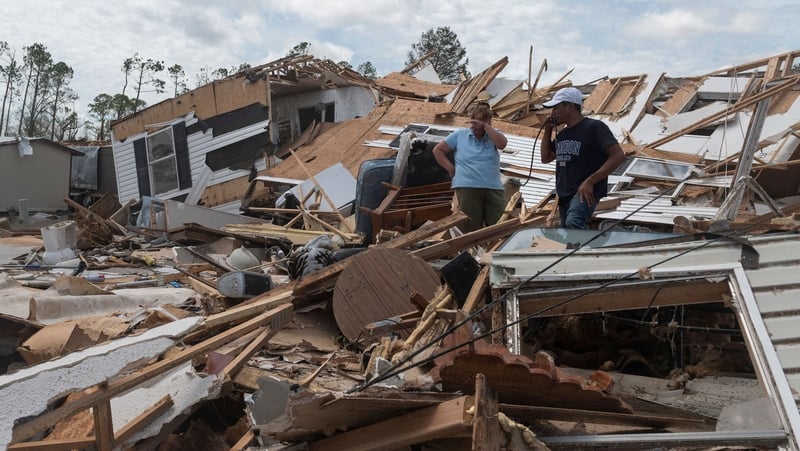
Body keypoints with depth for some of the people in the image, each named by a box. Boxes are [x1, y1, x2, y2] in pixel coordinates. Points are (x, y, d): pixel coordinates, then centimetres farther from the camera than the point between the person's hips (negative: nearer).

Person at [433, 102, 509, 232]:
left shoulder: (493, 134, 12)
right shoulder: (459, 134, 10)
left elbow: (502, 144, -11)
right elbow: (437, 150, 15)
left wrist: (485, 126, -13)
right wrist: (451, 169, 5)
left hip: (494, 189, 2)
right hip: (467, 188, -1)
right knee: (472, 230, -1)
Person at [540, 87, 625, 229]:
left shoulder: (593, 127, -8)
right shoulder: (562, 134, 16)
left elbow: (618, 155, -15)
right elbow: (545, 158, 24)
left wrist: (590, 181, -22)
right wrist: (548, 130, 12)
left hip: (585, 192, -8)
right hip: (564, 195, 9)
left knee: (573, 223, -35)